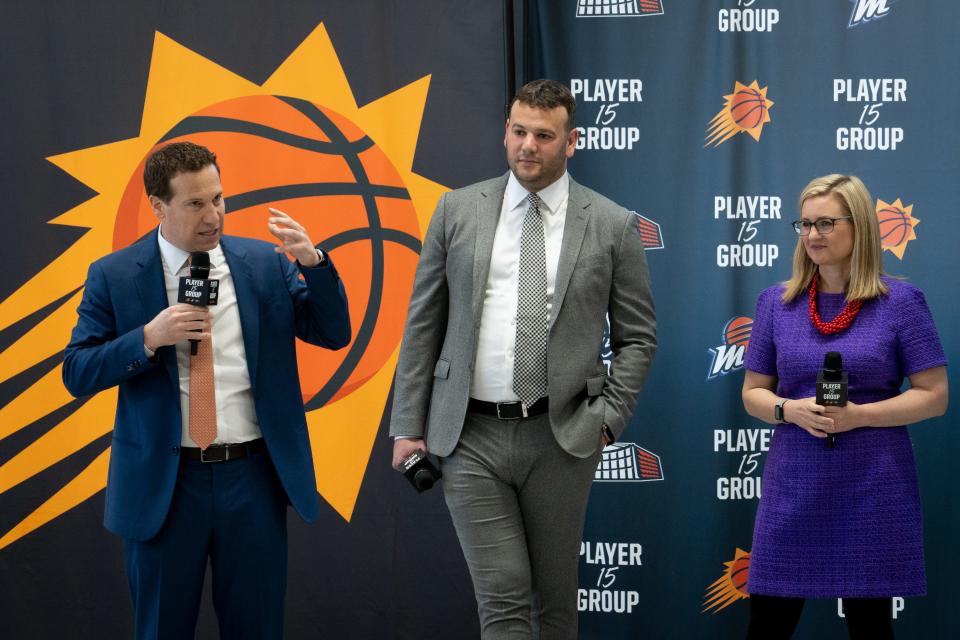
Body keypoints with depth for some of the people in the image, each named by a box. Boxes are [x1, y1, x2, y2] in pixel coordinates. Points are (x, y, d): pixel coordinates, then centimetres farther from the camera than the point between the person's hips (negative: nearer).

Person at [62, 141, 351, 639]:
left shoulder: (265, 263, 3)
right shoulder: (113, 276, -2)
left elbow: (334, 334, 1)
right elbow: (77, 374, -5)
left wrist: (312, 261, -15)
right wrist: (149, 338, -20)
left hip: (253, 475, 2)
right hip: (162, 482, -1)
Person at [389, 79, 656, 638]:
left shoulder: (613, 225, 2)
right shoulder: (458, 210, 5)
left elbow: (637, 337, 7)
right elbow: (422, 324, 7)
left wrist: (608, 420, -4)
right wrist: (409, 426, 4)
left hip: (562, 438, 0)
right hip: (469, 436, 0)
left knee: (556, 594, 11)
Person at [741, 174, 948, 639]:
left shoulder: (900, 301, -3)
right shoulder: (776, 303, 6)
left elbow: (934, 396, -4)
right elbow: (753, 393, 11)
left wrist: (858, 415, -16)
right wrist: (791, 410, -11)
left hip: (872, 489, -2)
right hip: (794, 485, 2)